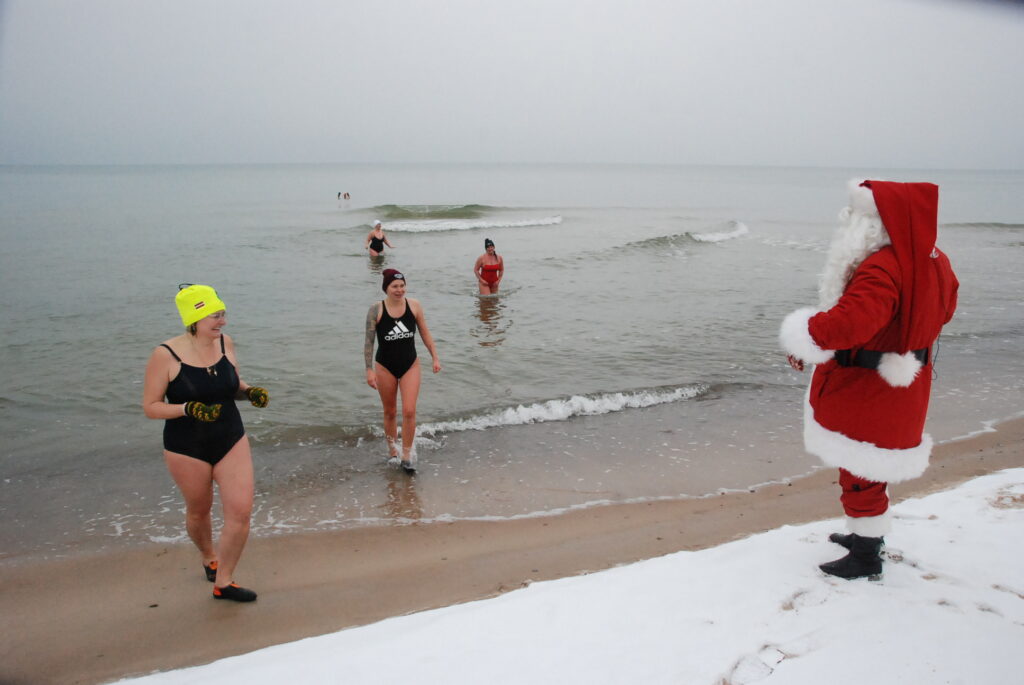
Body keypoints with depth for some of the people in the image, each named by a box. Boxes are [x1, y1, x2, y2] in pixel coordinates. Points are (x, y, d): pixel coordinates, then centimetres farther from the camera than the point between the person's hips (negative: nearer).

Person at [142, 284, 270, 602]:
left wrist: (250, 391, -8)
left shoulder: (225, 343, -3)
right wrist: (189, 409, -28)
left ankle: (223, 581, 13)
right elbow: (150, 407, -12)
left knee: (241, 511, -5)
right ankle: (208, 557, 49)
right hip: (187, 448, -3)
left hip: (231, 441, 4)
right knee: (199, 511, 17)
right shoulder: (166, 355, -18)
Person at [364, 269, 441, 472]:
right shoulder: (376, 309, -11)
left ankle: (407, 455, 7)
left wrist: (435, 357, 3)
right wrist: (369, 369, -12)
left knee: (409, 411, -8)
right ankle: (392, 450, 32)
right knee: (390, 412, 13)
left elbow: (425, 333, 5)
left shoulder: (414, 305, -6)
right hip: (385, 367, -1)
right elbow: (369, 341, -8)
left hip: (410, 365, 1)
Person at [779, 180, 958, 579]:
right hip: (904, 383, 10)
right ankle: (869, 536, 41)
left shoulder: (881, 268, -29)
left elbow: (851, 321, -39)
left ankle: (866, 558, 19)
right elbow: (943, 308, 18)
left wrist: (804, 342, -24)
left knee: (860, 471, 5)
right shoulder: (933, 261, 3)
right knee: (869, 468, 25)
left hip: (866, 390, -10)